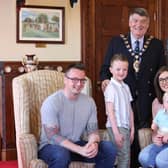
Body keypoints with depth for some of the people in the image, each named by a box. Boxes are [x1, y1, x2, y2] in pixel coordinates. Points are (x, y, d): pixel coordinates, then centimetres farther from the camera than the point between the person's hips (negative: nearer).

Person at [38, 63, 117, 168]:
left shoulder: (89, 101, 1)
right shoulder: (51, 102, -17)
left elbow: (93, 130, 2)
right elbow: (52, 136, -22)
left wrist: (94, 143, -24)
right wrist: (80, 150, -33)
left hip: (76, 144, 5)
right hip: (51, 146, -5)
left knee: (110, 149, -15)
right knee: (62, 155, -40)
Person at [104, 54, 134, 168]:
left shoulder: (126, 87, 12)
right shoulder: (111, 88, -10)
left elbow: (130, 109, 13)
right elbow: (110, 111, -13)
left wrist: (132, 129, 9)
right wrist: (116, 132, -16)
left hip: (126, 126, 7)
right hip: (116, 126, -7)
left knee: (127, 156, 9)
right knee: (124, 156, -7)